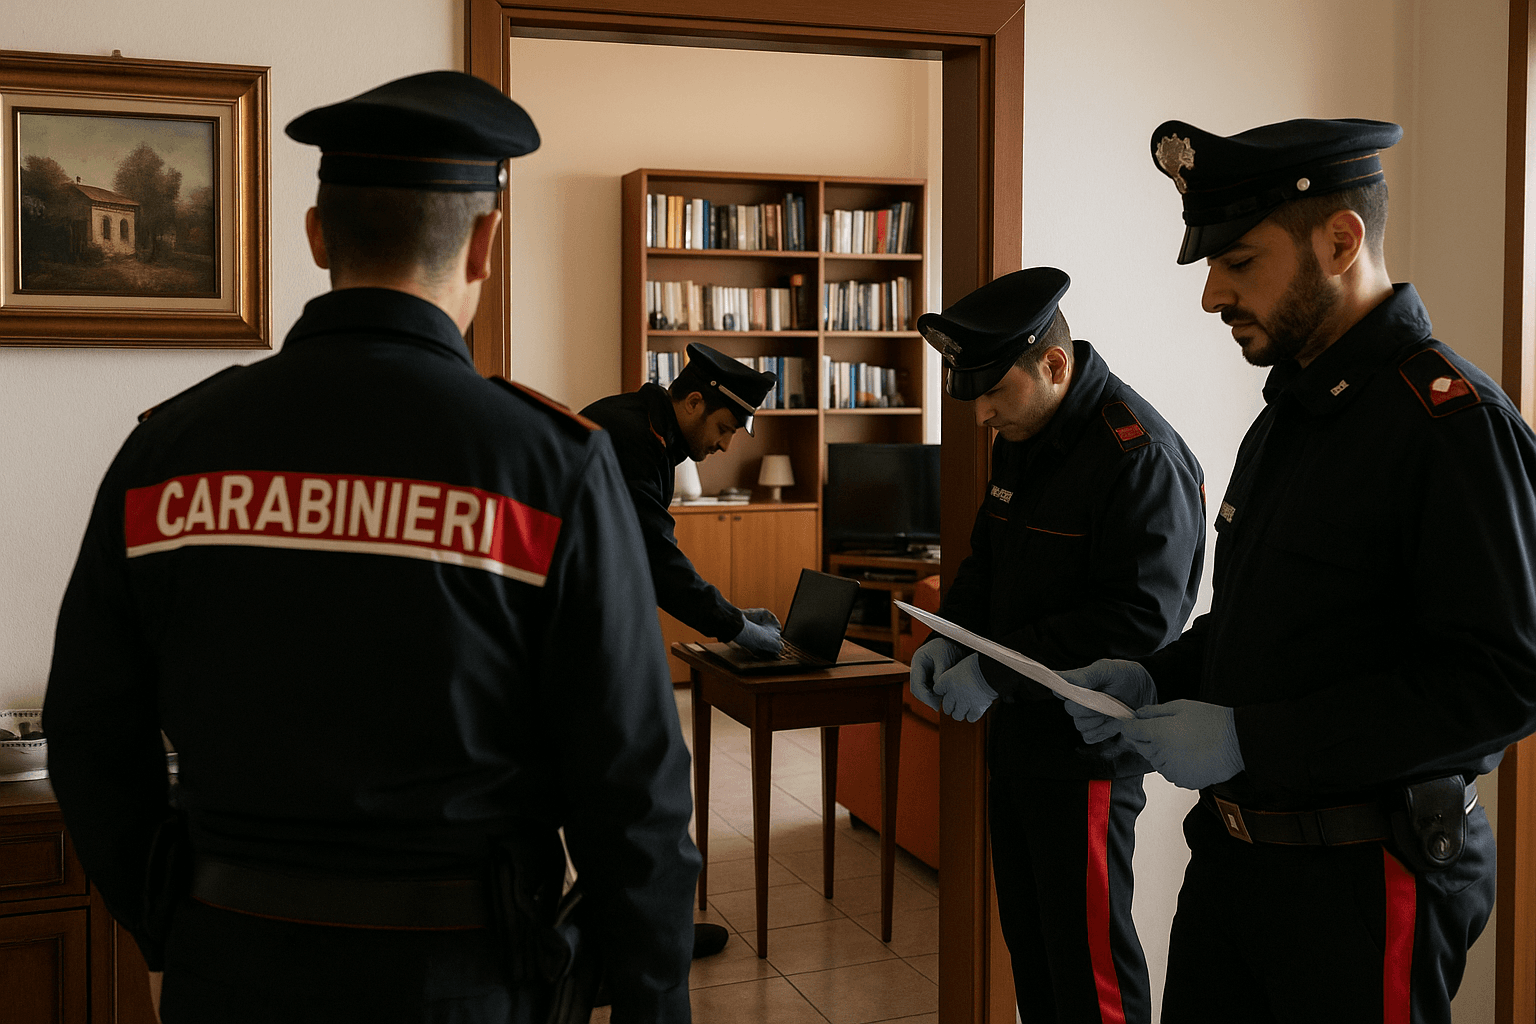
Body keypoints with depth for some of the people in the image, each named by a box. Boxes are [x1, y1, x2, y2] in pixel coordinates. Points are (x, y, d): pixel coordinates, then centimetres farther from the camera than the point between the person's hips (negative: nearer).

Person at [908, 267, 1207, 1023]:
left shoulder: (1139, 456, -20)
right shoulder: (1021, 439, 8)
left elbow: (1142, 619, -25)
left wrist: (995, 671, -24)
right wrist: (950, 637, 0)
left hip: (1089, 743, -9)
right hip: (1020, 731, 9)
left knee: (1088, 950, 1)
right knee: (1026, 932, 19)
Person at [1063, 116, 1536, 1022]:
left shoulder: (1453, 420, -18)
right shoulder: (1291, 410, 12)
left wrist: (1248, 740, -23)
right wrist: (1157, 678, 4)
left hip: (1363, 882, -8)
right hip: (1234, 854, 8)